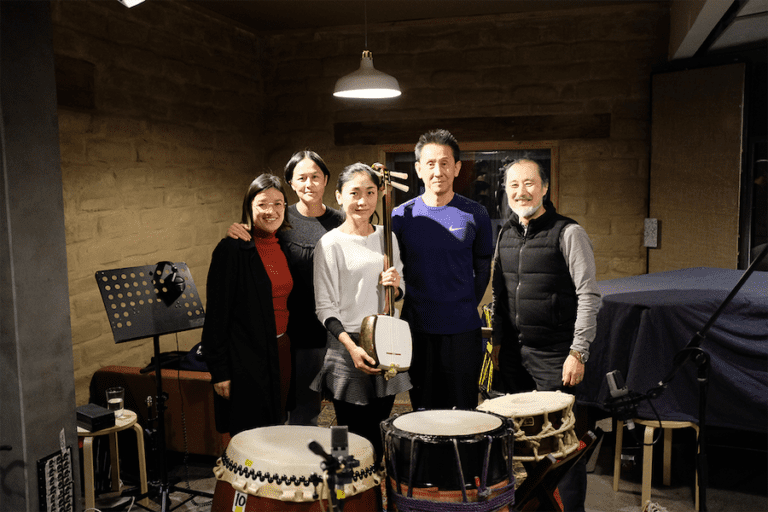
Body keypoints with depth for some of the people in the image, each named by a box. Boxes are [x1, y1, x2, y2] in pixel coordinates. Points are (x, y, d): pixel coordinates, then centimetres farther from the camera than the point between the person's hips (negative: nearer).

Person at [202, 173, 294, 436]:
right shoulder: (232, 249, -11)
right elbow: (217, 313, -11)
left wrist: (289, 350, 13)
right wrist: (219, 371, -12)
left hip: (282, 351, 6)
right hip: (247, 356, -6)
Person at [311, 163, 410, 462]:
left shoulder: (387, 238, 9)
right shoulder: (330, 244, -7)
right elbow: (325, 307, -9)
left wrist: (394, 286, -7)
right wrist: (352, 347, -20)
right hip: (348, 347, -5)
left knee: (378, 433, 14)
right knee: (353, 437, 2)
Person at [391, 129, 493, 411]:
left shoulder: (474, 215, -1)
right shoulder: (402, 215, 0)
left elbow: (483, 269, 8)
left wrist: (466, 307, 2)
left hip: (463, 331, -1)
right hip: (417, 330, 1)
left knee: (465, 413, 9)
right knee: (424, 412, 12)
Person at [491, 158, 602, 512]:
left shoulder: (568, 233, -7)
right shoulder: (505, 234, 11)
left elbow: (589, 295, -10)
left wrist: (578, 352, -14)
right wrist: (497, 341, 15)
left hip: (554, 355, -5)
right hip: (513, 351, 5)